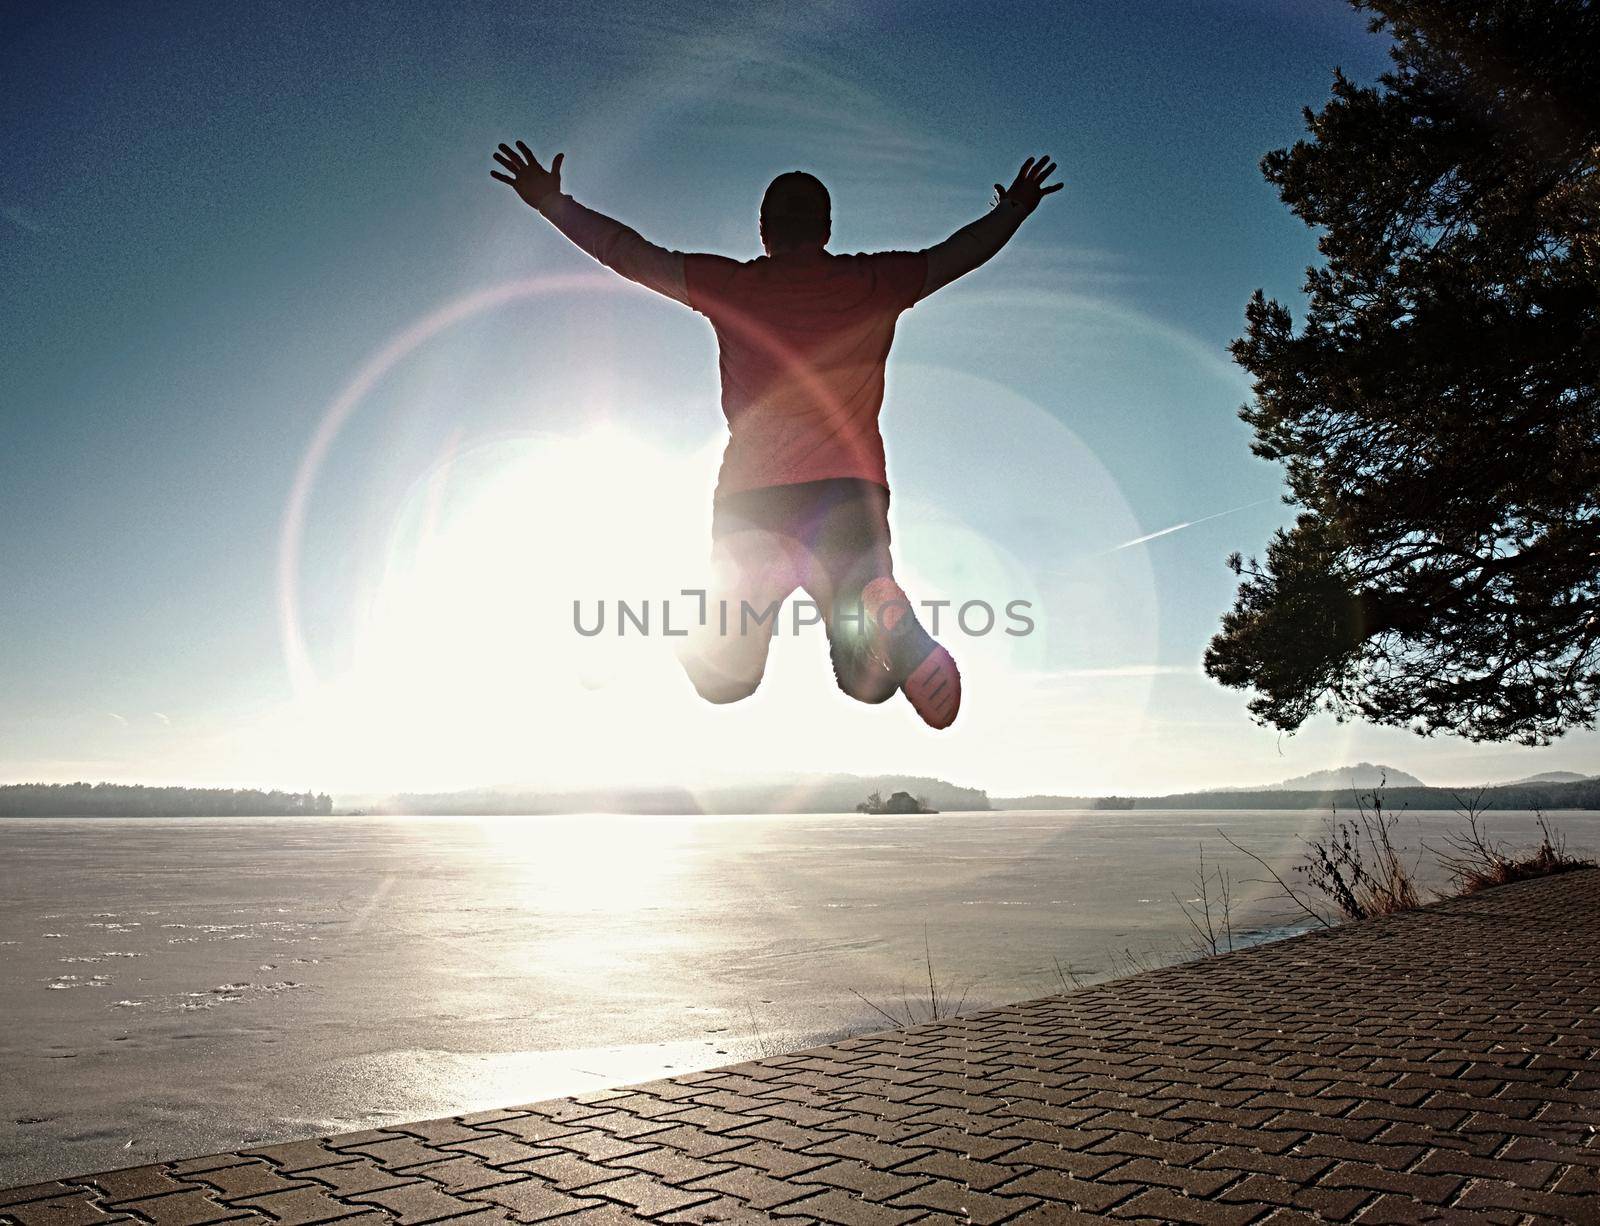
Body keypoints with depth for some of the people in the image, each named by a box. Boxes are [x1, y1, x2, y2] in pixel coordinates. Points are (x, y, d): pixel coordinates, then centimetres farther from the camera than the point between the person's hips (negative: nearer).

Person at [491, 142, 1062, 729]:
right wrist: (1012, 210, 45)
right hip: (852, 486, 0)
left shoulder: (731, 285, 8)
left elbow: (627, 252, 14)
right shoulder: (874, 282, 11)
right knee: (869, 681, 0)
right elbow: (960, 253, 26)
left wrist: (552, 202, 29)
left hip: (751, 493, 0)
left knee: (722, 679, 13)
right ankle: (879, 612, -35)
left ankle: (756, 586, -19)